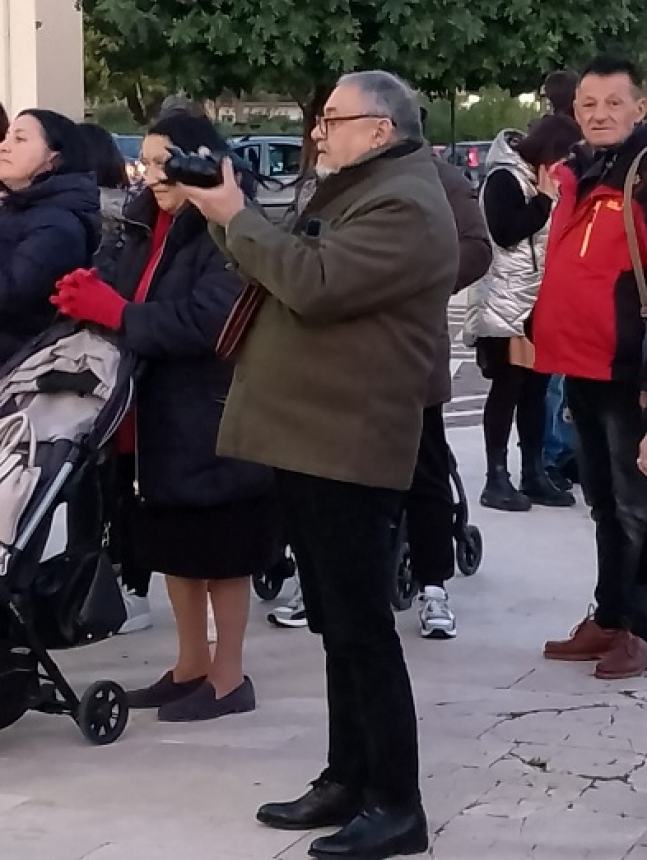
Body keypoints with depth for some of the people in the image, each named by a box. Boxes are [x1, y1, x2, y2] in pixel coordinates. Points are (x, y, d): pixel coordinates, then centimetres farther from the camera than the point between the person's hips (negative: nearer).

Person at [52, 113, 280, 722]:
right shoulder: (148, 228, 11)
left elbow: (206, 321, -26)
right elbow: (133, 305, 7)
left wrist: (115, 313, -23)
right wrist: (90, 299, -14)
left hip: (214, 419, -8)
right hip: (160, 415, 8)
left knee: (220, 553, 3)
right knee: (174, 548, 16)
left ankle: (228, 679, 15)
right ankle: (191, 667, 29)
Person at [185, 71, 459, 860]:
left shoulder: (403, 207, -16)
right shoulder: (354, 191, 19)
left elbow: (313, 284, -26)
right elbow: (287, 268, 19)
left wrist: (234, 215, -14)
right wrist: (226, 213, 5)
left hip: (349, 450, -10)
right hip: (312, 441, 11)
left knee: (362, 627, -6)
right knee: (338, 624, 15)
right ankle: (348, 780, 24)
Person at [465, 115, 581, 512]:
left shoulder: (546, 183, 14)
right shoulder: (505, 179, -10)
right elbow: (506, 233, -20)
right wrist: (544, 201, -16)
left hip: (541, 301, 8)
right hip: (507, 303, -8)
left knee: (536, 388, 10)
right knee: (507, 389, -4)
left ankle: (534, 472, 17)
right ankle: (497, 478, 1)